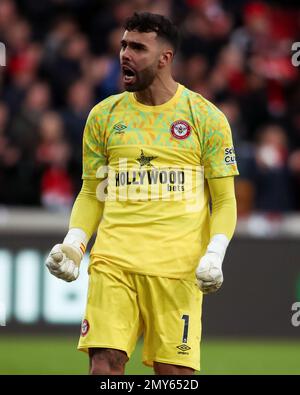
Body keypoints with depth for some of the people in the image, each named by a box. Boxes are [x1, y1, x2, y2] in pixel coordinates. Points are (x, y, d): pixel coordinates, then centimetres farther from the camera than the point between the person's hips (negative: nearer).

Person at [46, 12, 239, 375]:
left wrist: (214, 255, -10)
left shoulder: (205, 117, 4)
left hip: (178, 264, -2)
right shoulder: (103, 115, 11)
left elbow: (225, 200, 6)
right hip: (113, 260, 2)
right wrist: (73, 243, 0)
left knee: (174, 371, -4)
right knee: (104, 361, -11)